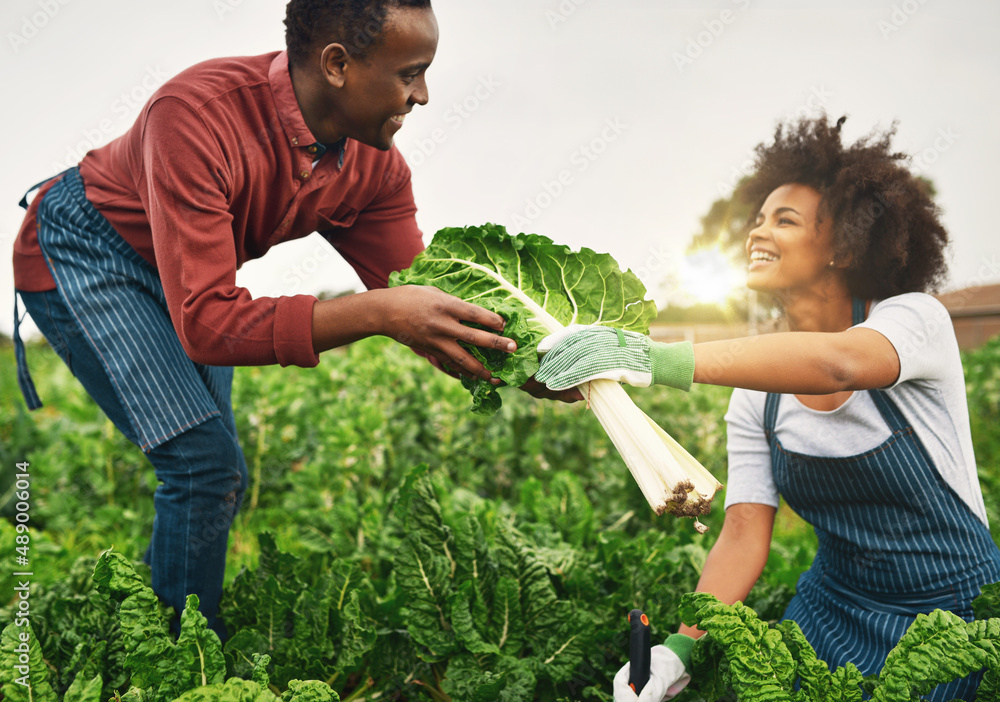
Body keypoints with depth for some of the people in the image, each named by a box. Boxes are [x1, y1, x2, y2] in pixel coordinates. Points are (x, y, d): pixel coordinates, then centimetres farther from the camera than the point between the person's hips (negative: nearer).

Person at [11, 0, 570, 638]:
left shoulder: (376, 166, -17)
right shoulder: (199, 116, -39)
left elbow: (416, 298, -11)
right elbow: (205, 323, -42)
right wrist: (378, 312, -50)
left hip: (182, 272, 7)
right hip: (81, 253, -7)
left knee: (218, 478, 11)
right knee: (207, 463, -17)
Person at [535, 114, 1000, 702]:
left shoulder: (916, 318, -15)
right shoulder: (756, 398, -1)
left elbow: (838, 364, -38)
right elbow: (745, 533, -5)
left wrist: (656, 358, -47)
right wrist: (679, 648, -21)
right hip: (836, 606, 4)